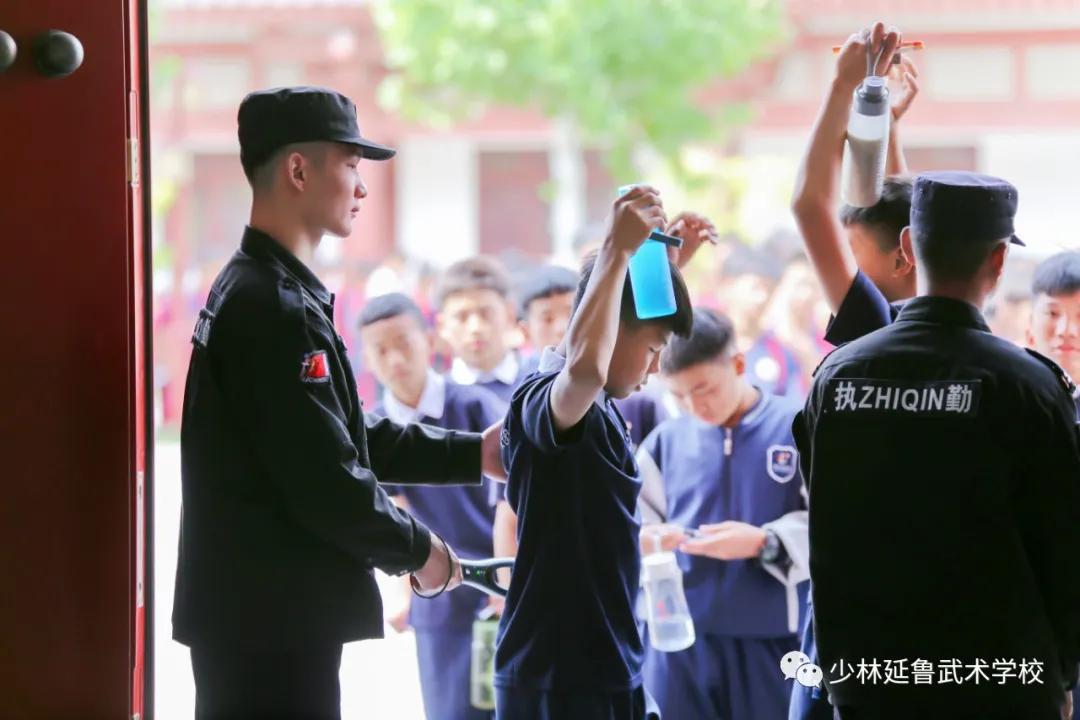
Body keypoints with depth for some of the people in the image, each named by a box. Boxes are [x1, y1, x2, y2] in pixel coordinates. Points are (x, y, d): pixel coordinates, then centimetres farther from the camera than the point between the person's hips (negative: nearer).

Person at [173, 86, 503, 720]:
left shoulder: (255, 290, 15)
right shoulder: (276, 309, -19)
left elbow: (350, 439, 20)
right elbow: (328, 481, -22)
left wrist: (475, 454, 16)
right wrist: (419, 551, -7)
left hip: (255, 614, 11)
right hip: (272, 623, -10)